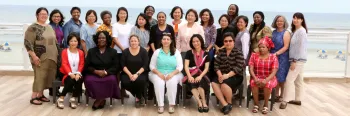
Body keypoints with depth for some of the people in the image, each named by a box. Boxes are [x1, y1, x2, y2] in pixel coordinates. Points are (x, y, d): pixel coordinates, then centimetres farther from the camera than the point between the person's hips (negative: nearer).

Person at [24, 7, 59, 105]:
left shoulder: (49, 27, 15)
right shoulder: (33, 28, -7)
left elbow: (55, 42, 22)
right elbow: (28, 43, -13)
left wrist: (57, 54, 18)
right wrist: (34, 56, -19)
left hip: (51, 58, 7)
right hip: (40, 58, -7)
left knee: (47, 76, 8)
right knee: (39, 76, -8)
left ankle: (40, 94, 19)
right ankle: (33, 97, 0)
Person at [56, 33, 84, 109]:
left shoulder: (81, 52, 10)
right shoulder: (64, 51, 3)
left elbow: (81, 64, 2)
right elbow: (64, 64, -7)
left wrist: (78, 73, -17)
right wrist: (70, 73, -22)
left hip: (77, 74, 2)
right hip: (67, 74, -2)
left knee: (79, 80, -32)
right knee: (70, 81, -33)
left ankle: (73, 99, -17)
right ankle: (61, 99, -19)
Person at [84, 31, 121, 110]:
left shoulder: (113, 52, 8)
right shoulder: (91, 51, 11)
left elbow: (116, 67, 2)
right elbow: (87, 66, 6)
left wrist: (106, 72, -16)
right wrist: (96, 71, -13)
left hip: (108, 74, 0)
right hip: (93, 74, 1)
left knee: (112, 80, -34)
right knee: (88, 80, -33)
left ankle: (99, 100, -15)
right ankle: (102, 99, -15)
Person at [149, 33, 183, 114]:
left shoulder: (176, 52, 8)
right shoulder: (157, 52, 9)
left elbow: (180, 66, 1)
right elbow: (152, 66, 6)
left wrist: (172, 73, -16)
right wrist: (158, 73, -13)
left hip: (173, 74, 0)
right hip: (159, 74, 0)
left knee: (172, 82, -33)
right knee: (159, 83, -33)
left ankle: (172, 104, -22)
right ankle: (160, 105, -25)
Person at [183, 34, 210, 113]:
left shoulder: (205, 54, 8)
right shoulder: (189, 53, 7)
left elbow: (206, 68, 1)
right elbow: (186, 66, -3)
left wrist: (200, 76, -18)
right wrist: (189, 76, -21)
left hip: (201, 75, 0)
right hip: (191, 75, 0)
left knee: (199, 81, -34)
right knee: (192, 82, -33)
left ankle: (202, 103, -28)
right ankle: (201, 103, -36)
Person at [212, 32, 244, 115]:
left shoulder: (238, 53, -5)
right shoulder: (221, 51, 10)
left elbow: (238, 68, -17)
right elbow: (216, 64, 2)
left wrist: (227, 75, -28)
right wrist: (220, 75, -16)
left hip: (235, 76, -5)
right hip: (223, 75, 5)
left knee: (224, 84, -32)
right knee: (214, 83, -24)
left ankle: (229, 104, -6)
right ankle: (225, 104, -21)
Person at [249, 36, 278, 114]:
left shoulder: (273, 57, -3)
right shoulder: (254, 55, 3)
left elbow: (274, 72, -11)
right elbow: (251, 69, -5)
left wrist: (266, 80, -27)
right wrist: (255, 78, -22)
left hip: (269, 79, -1)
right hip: (257, 78, 1)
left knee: (268, 84, -35)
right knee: (253, 83, -32)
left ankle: (266, 105, -15)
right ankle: (256, 104, -16)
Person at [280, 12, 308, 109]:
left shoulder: (302, 31, -14)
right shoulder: (295, 30, 12)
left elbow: (301, 47, -18)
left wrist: (294, 61, -19)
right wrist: (294, 60, 9)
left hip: (298, 59, -9)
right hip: (296, 59, 9)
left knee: (289, 79, -9)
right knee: (298, 80, 14)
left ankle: (285, 100, -4)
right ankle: (298, 99, 22)